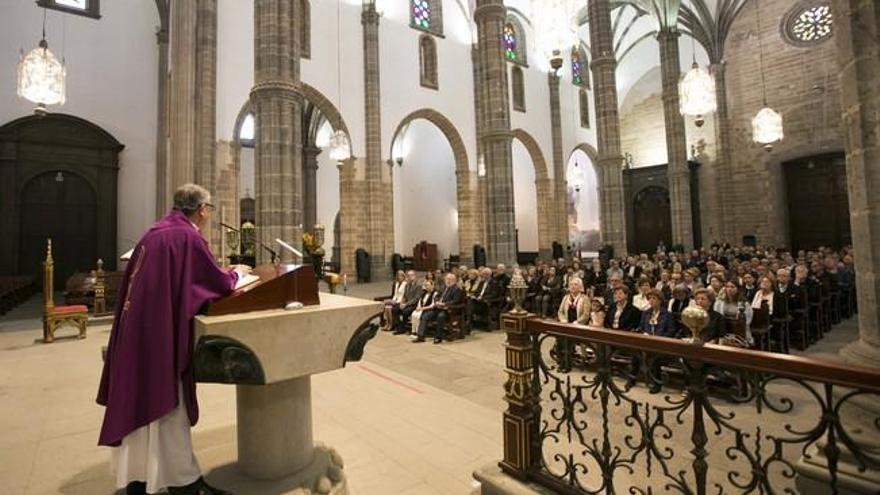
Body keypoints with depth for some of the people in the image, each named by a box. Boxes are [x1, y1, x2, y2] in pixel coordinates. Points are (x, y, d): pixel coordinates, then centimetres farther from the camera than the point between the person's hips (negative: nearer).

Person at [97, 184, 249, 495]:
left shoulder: (158, 230, 12)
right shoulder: (188, 236, -15)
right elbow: (219, 283, -11)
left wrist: (225, 274, 18)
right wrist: (237, 273, 9)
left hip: (140, 326, 9)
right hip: (161, 330, -9)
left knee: (142, 398, 17)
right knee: (165, 402, -1)